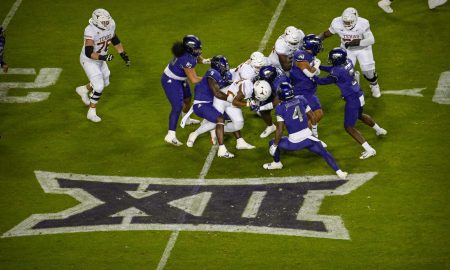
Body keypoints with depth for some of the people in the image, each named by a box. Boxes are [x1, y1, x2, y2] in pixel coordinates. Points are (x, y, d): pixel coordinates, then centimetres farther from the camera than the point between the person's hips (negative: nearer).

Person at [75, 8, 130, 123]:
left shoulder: (110, 26, -14)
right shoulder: (91, 31, -34)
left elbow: (116, 41, 5)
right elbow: (89, 53, -36)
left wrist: (124, 55, 3)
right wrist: (103, 57, -46)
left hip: (100, 59, 7)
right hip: (89, 61, -7)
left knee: (104, 83, 20)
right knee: (99, 87, -10)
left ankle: (83, 90, 45)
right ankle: (92, 112, 7)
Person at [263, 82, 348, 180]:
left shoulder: (280, 108, -10)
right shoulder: (301, 100, 2)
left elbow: (279, 130, -10)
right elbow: (313, 118, 9)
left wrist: (274, 145, 0)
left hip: (293, 143, -2)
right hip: (308, 138, 2)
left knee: (273, 143, 23)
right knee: (324, 153, 13)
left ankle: (277, 163, 43)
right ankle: (338, 172, 2)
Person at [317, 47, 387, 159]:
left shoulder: (338, 72, -30)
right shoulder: (348, 62, -5)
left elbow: (324, 81, -16)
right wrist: (319, 66, 9)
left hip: (352, 100, -9)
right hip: (359, 95, 9)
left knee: (349, 127, 2)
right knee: (359, 115, 37)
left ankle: (369, 150, -1)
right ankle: (379, 130, 58)